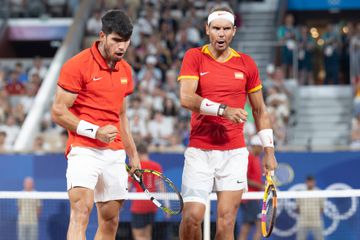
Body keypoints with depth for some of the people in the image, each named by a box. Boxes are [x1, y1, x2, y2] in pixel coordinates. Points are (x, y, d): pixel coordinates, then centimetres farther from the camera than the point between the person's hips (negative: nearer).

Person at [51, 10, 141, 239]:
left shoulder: (125, 70, 14)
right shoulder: (77, 65, -8)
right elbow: (58, 111, -9)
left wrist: (133, 154, 23)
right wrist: (95, 131, -17)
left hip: (115, 154, 7)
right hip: (84, 150, -7)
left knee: (110, 220, 7)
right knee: (80, 212, -21)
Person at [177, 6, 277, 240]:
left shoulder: (246, 64, 8)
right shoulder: (194, 57, 2)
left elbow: (260, 111, 16)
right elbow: (186, 98, -13)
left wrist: (269, 150, 10)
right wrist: (222, 110, -23)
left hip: (234, 152, 1)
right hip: (199, 151, -1)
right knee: (192, 217, -10)